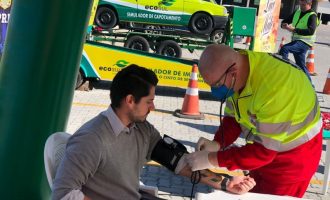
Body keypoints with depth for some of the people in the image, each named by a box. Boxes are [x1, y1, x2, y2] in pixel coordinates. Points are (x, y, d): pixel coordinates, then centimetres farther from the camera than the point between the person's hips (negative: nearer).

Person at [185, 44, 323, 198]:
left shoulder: (275, 87, -37)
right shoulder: (237, 67, -13)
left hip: (292, 157, -7)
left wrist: (213, 159, -28)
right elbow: (232, 117, 2)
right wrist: (217, 143, -17)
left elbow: (264, 150, -31)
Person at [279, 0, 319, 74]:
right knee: (301, 65, 12)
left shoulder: (312, 16, -10)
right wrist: (284, 25, -9)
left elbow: (311, 31, -25)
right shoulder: (297, 12, 13)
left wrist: (294, 29, -32)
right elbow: (285, 21, 18)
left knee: (284, 49, -25)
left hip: (304, 42, -8)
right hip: (296, 40, 8)